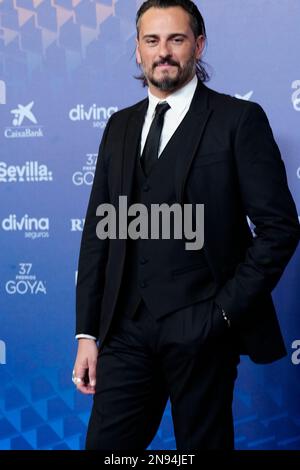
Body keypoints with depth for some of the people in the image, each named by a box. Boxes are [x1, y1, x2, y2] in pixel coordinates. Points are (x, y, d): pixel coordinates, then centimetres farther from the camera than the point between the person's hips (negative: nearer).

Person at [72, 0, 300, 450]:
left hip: (201, 329, -4)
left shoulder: (239, 119, -3)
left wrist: (227, 309, -11)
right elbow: (98, 230, 11)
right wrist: (87, 332, 6)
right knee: (105, 444, 5)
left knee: (202, 442, 8)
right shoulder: (120, 126, 13)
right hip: (126, 328, 4)